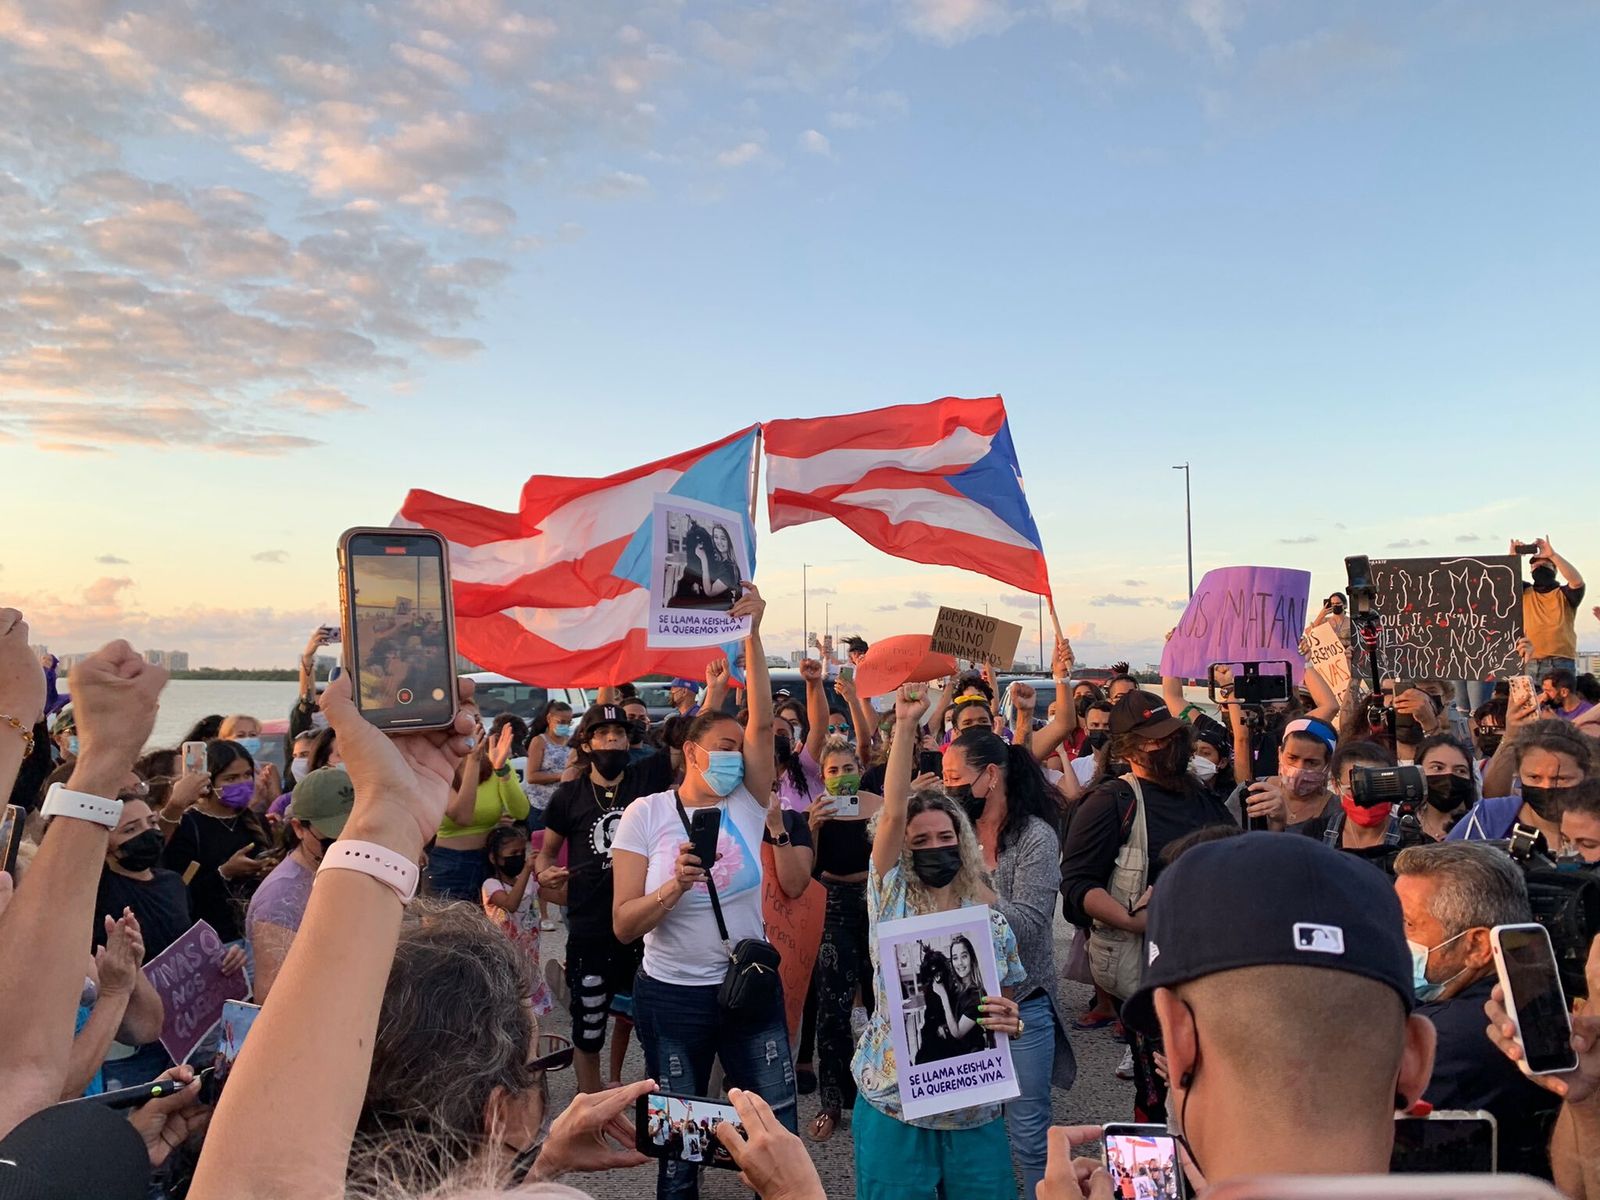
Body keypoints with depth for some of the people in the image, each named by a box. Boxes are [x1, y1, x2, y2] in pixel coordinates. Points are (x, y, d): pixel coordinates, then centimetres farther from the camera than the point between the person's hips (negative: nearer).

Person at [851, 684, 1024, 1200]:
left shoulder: (991, 921, 5)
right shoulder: (892, 899, -2)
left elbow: (1006, 1006, 13)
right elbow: (892, 813, -14)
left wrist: (1009, 1021, -11)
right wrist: (905, 725, -21)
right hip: (894, 1107, -2)